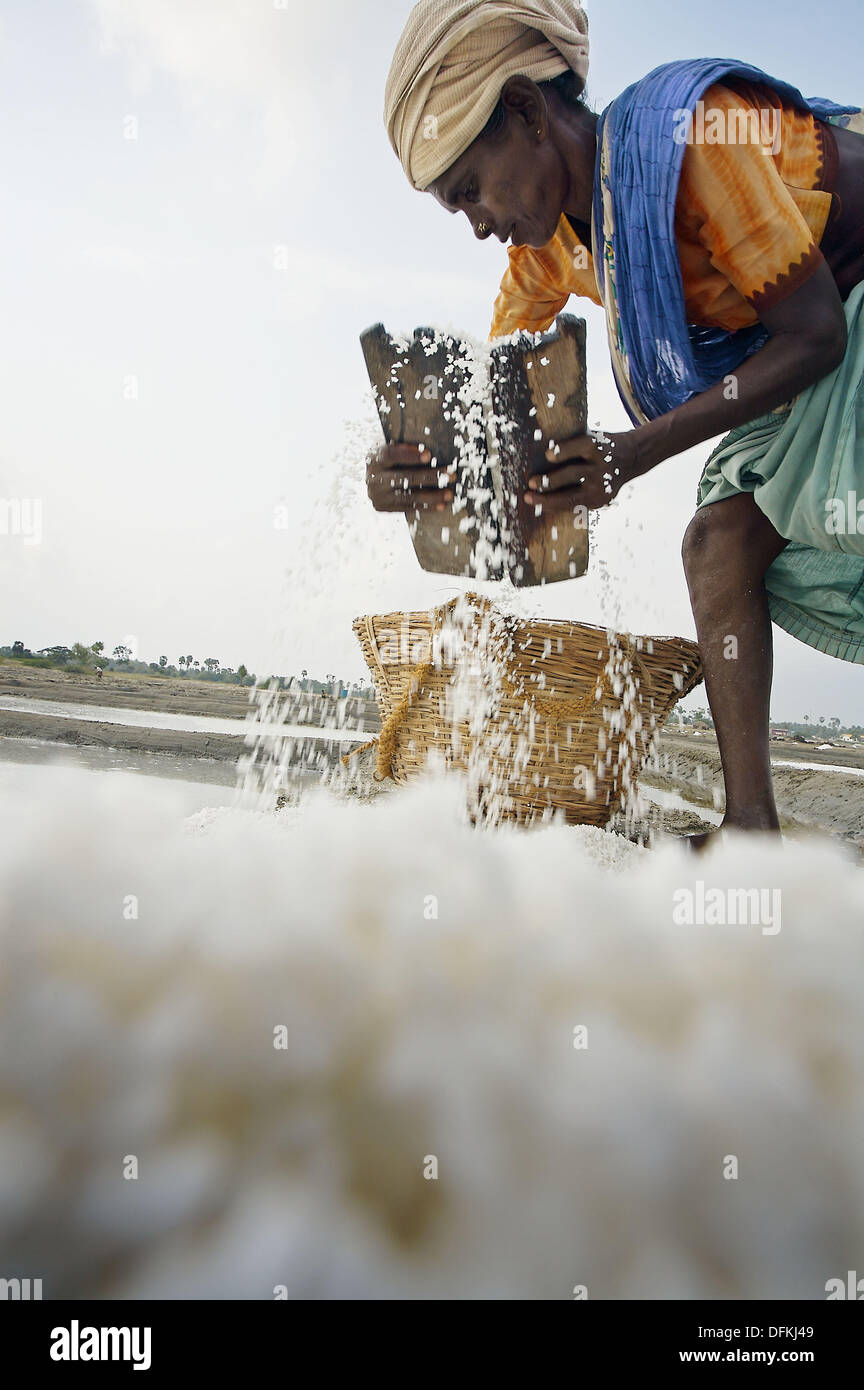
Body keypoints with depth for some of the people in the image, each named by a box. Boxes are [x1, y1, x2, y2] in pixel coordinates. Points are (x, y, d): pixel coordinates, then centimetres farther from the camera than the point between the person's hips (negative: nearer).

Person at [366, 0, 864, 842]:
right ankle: (750, 819, -7)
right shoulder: (546, 246, -3)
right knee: (720, 541, -6)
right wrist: (418, 474, -24)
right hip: (793, 353, 8)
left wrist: (640, 452, -34)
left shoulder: (697, 133, -27)